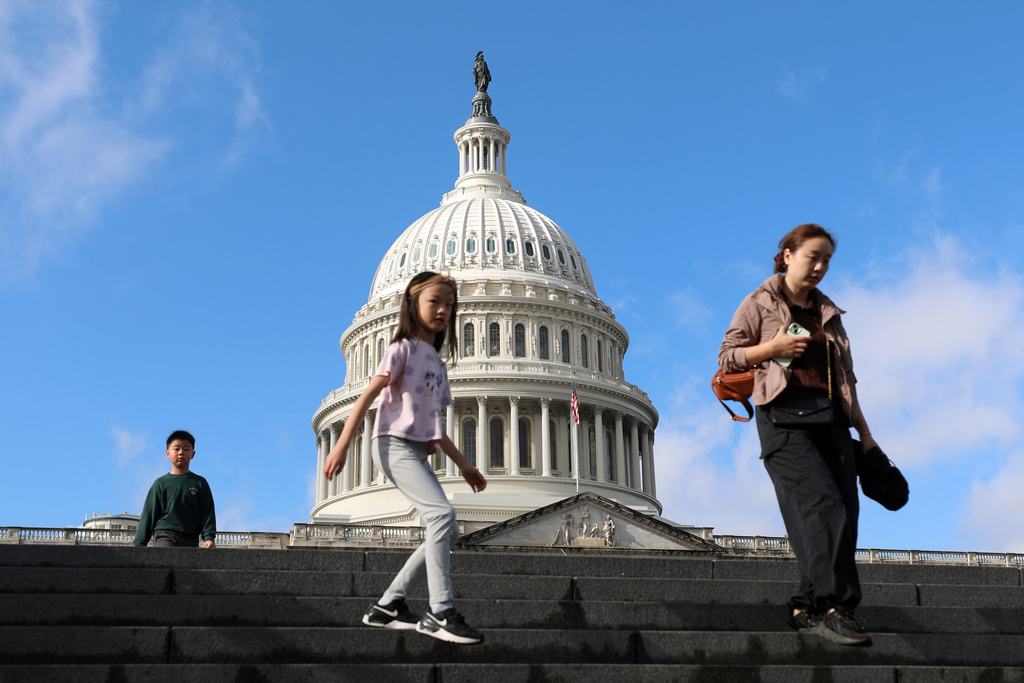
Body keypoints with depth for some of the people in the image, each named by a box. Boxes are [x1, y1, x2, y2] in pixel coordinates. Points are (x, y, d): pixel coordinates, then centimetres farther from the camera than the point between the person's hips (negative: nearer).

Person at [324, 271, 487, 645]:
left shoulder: (437, 363, 23)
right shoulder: (403, 348, 0)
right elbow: (368, 395, -8)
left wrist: (463, 465, 22)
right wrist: (341, 445, -16)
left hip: (418, 452, 9)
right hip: (394, 443, -9)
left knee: (447, 531, 2)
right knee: (442, 513, -25)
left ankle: (387, 606, 7)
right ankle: (440, 612, -25)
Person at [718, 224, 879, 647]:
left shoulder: (828, 313, 23)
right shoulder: (760, 304, 7)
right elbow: (727, 356, 3)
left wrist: (864, 431, 17)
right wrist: (773, 348, -12)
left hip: (830, 418, 6)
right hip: (784, 416, -6)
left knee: (844, 510, -5)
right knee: (821, 501, -21)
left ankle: (806, 608, 0)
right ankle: (833, 606, -25)